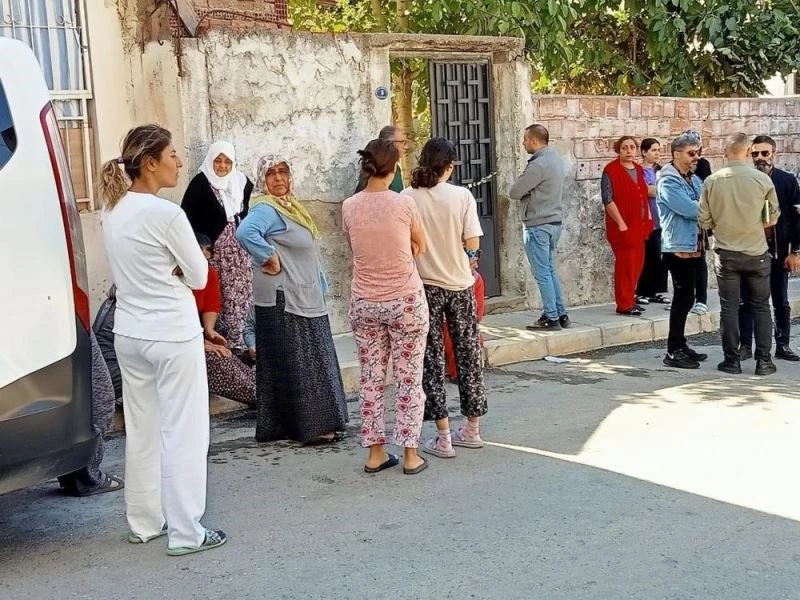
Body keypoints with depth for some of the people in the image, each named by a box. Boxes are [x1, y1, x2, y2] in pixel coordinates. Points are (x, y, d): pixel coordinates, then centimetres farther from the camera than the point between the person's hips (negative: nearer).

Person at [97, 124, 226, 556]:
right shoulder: (166, 214, -19)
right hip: (172, 334, -8)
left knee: (141, 429, 16)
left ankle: (144, 522, 26)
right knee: (183, 432, 1)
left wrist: (164, 271, 4)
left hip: (129, 332, 8)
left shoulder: (111, 211, 5)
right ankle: (185, 533, 7)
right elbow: (199, 276, -9)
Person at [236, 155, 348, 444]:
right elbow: (245, 232, -36)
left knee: (311, 363, 14)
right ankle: (309, 426, -1)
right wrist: (269, 258, -25)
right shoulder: (266, 209, -15)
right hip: (283, 300, -10)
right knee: (295, 365, -6)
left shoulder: (290, 206, 17)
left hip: (305, 297, 10)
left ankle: (318, 421, 22)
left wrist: (320, 288, 21)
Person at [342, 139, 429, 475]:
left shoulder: (349, 207, -4)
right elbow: (421, 246, 3)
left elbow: (355, 249, 9)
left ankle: (375, 453, 17)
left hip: (364, 304, 3)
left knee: (371, 378, 11)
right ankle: (410, 454, 10)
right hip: (406, 301, -3)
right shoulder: (404, 203, -12)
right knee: (409, 379, 6)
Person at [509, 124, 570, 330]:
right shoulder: (556, 159, 11)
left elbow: (514, 193, -15)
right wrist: (528, 190, 3)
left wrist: (522, 189, 4)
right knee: (550, 270, 16)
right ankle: (561, 314, 18)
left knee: (542, 274, -2)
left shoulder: (538, 165, -19)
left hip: (538, 225, -9)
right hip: (555, 221, 9)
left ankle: (551, 318, 2)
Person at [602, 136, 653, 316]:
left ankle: (630, 299, 20)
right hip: (623, 227, -7)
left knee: (637, 263, 9)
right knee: (625, 264, -6)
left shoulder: (638, 170, 14)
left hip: (638, 225, 7)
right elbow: (607, 200, -14)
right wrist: (621, 223, -17)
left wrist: (647, 220, 13)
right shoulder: (611, 171, -9)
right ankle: (624, 305, 0)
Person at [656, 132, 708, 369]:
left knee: (685, 298, 13)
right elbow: (689, 209, -21)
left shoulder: (694, 179, 17)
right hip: (679, 247, -8)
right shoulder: (668, 181, -11)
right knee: (683, 298, -8)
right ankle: (674, 351, -3)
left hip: (694, 246, 9)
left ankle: (680, 346, 21)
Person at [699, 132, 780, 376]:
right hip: (756, 253, 0)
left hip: (725, 253, 0)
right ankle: (763, 360, 12)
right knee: (761, 307, 11)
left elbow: (704, 221, -3)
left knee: (729, 308, 8)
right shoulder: (763, 179, -10)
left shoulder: (712, 181, -9)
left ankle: (732, 360, 11)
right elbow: (772, 218, 0)